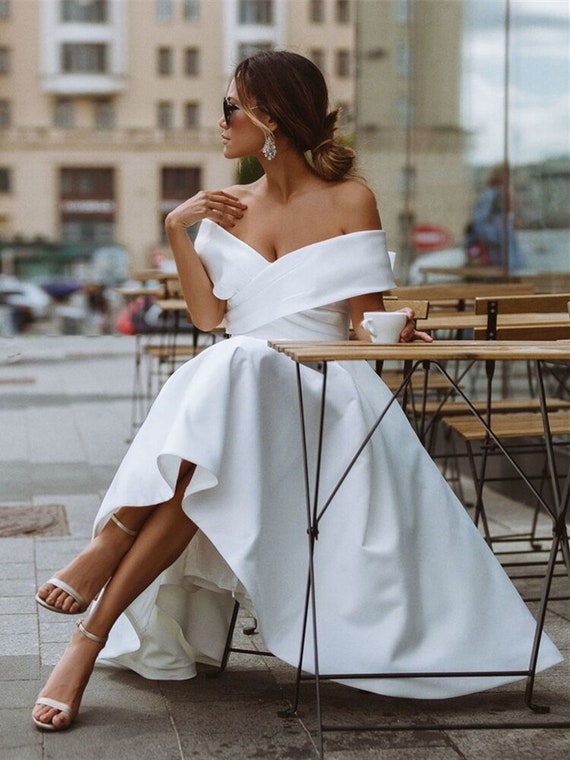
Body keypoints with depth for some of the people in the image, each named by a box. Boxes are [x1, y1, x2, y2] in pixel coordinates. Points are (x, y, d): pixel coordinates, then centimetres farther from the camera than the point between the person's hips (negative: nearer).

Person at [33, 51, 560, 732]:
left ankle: (111, 542, -34)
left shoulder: (348, 200, 5)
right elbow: (208, 315, 5)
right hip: (231, 392, 3)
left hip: (320, 396, -3)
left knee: (236, 367, -37)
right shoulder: (228, 208, 17)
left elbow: (365, 322, 2)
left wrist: (393, 331, -19)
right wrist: (177, 231, -1)